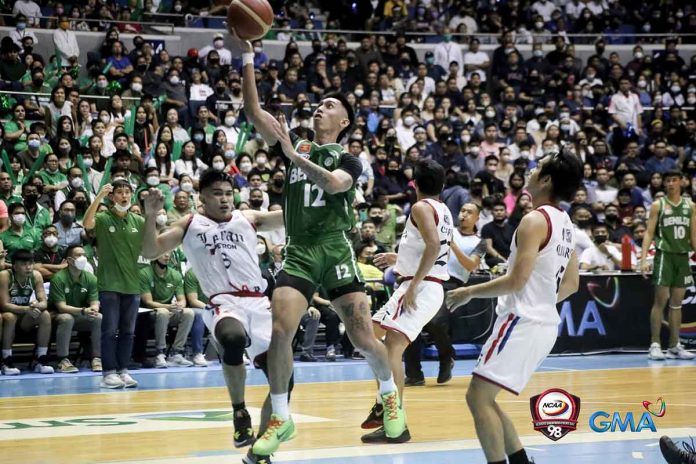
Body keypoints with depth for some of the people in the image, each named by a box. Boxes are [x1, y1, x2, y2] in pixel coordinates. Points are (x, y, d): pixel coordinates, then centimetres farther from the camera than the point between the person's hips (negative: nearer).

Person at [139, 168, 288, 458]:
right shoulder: (190, 225, 12)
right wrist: (151, 216, -10)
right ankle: (239, 411, -18)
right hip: (223, 302, -4)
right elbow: (150, 253, 4)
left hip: (257, 302, 4)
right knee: (234, 339, -39)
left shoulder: (248, 219, 18)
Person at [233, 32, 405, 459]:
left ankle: (390, 394, 26)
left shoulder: (348, 159, 3)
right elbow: (254, 112, 4)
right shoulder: (297, 147, 13)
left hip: (335, 251, -3)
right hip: (298, 252, 3)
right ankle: (281, 419, -2)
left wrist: (293, 155, -28)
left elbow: (333, 183, -21)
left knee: (364, 338, -4)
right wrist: (247, 58, -3)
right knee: (280, 332, -14)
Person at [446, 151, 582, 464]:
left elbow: (517, 280, -21)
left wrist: (470, 292, -10)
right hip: (544, 322, 10)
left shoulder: (535, 220, -15)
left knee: (478, 397, -8)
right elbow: (571, 284, 19)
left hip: (522, 321, -10)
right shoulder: (564, 223, 13)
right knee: (484, 399, 15)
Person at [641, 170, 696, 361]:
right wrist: (643, 258, -13)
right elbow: (649, 233, -3)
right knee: (661, 301, -7)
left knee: (677, 303, 7)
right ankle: (655, 345, -6)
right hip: (664, 255, -4)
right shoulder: (658, 205, 0)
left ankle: (674, 346, 11)